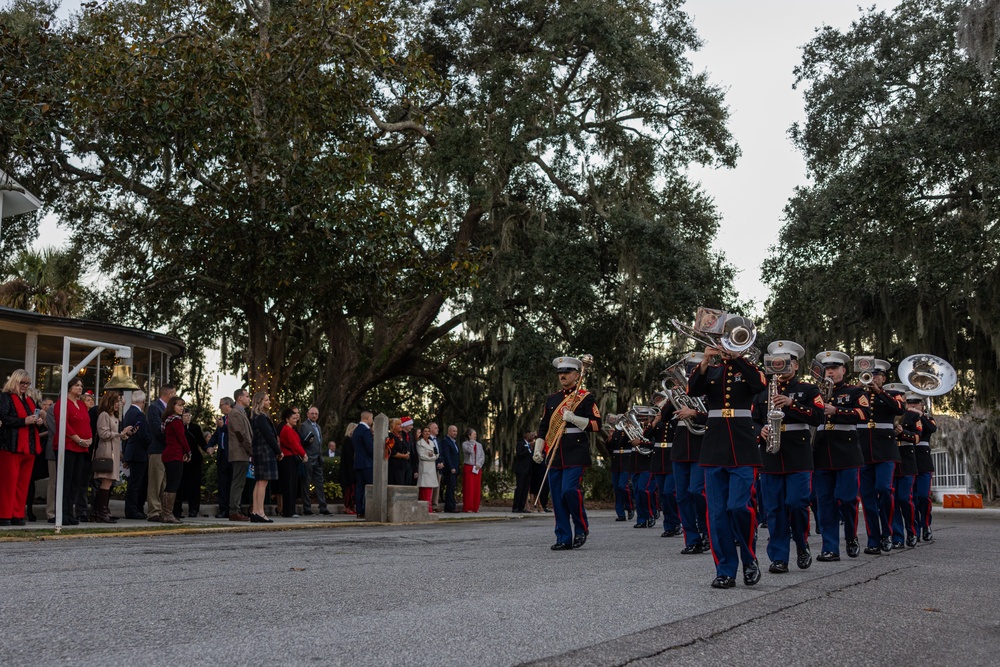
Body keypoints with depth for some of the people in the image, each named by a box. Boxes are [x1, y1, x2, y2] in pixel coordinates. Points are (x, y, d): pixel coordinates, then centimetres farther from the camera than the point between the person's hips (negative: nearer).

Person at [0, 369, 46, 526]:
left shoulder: (30, 400, 22)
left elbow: (40, 423, 25)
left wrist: (40, 422, 3)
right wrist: (24, 421, -19)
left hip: (29, 447, 7)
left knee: (23, 482, 6)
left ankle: (18, 515, 9)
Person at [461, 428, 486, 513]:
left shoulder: (479, 445, 14)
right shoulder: (465, 444, 1)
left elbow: (483, 456, 8)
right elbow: (469, 450, -19)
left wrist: (479, 464, -7)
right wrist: (472, 442, -7)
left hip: (477, 468, 4)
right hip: (468, 468, -4)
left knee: (477, 488, 2)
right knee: (468, 487, -7)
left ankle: (475, 507, 7)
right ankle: (467, 507, -5)